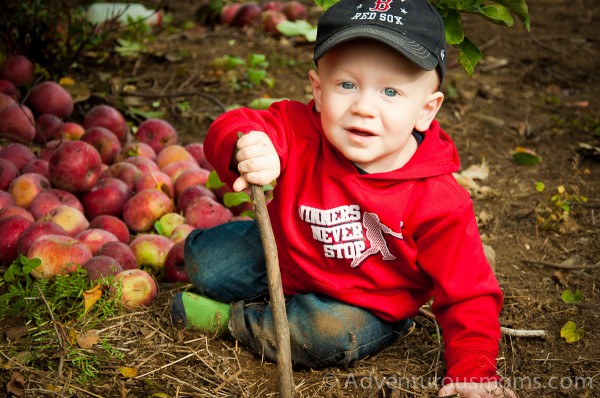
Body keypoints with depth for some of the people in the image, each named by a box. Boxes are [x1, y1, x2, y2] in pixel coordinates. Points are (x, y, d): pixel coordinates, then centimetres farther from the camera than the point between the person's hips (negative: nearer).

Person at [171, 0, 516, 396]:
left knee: (333, 332, -33)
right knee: (204, 256, -5)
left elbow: (469, 294, -22)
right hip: (288, 256, 3)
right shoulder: (299, 132, -25)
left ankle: (232, 319, -8)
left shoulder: (437, 202, -29)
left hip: (364, 306, -2)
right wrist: (247, 149, -60)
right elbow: (231, 129, -36)